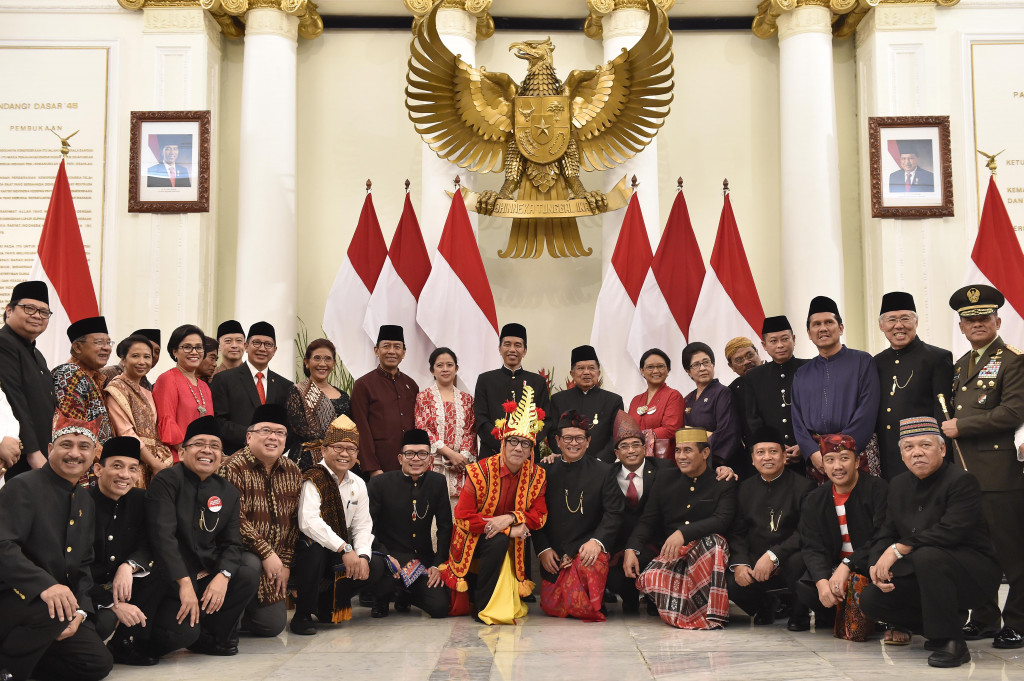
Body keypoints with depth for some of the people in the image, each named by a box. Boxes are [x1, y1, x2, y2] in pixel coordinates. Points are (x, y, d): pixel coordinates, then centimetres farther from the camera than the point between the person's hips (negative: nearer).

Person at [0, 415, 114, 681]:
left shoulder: (85, 500, 12)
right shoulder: (23, 487, -12)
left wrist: (80, 610, -3)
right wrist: (44, 585, -40)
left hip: (62, 600, 7)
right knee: (52, 609, -36)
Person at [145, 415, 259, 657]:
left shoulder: (228, 492, 8)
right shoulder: (167, 481, -9)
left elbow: (232, 543, 5)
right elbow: (162, 536, -18)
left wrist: (222, 575, -16)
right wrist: (184, 583, -25)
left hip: (207, 574, 6)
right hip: (170, 578, -5)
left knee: (249, 576, -19)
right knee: (183, 632, -24)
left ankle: (208, 637, 0)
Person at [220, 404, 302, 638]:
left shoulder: (293, 472, 7)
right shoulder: (234, 469, -13)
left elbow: (294, 522, 9)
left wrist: (285, 563, 0)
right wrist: (266, 553, -22)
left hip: (275, 559, 6)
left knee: (274, 625, 0)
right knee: (251, 565, -38)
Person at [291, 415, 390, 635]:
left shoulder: (358, 484, 6)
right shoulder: (313, 479, -15)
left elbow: (362, 527, 2)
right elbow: (308, 522, -30)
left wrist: (362, 556, -18)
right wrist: (345, 549, -34)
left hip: (340, 555, 6)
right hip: (305, 550, -6)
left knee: (376, 567, -16)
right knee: (314, 549, -39)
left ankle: (327, 603, 9)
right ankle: (302, 614, -16)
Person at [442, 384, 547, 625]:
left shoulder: (537, 476, -6)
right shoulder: (479, 472, -18)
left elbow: (539, 515, -7)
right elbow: (463, 517, -21)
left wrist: (509, 518, -26)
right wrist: (509, 530, -24)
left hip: (512, 541, 6)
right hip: (475, 538, -5)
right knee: (498, 541, -31)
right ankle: (481, 605, -17)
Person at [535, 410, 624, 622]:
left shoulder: (603, 472, 2)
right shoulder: (546, 472, 6)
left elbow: (614, 513, -4)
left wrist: (596, 541, -21)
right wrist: (543, 549, -5)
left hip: (587, 550, -3)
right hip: (553, 556, 3)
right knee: (552, 608, -2)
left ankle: (596, 599, 7)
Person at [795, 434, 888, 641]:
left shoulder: (877, 489, -6)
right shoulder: (815, 500, 8)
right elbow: (812, 547, -2)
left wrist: (847, 566, -26)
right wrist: (822, 581, -22)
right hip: (835, 568, 4)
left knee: (856, 581, -36)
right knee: (804, 588, -21)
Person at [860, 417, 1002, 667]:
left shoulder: (962, 481, -14)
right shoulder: (899, 485, 9)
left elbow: (950, 531, -27)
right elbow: (886, 534, 9)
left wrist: (898, 549, -23)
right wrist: (877, 564, -12)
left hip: (974, 574, -7)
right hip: (919, 573, 8)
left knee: (927, 556, -37)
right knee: (870, 600, -8)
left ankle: (950, 642, -23)